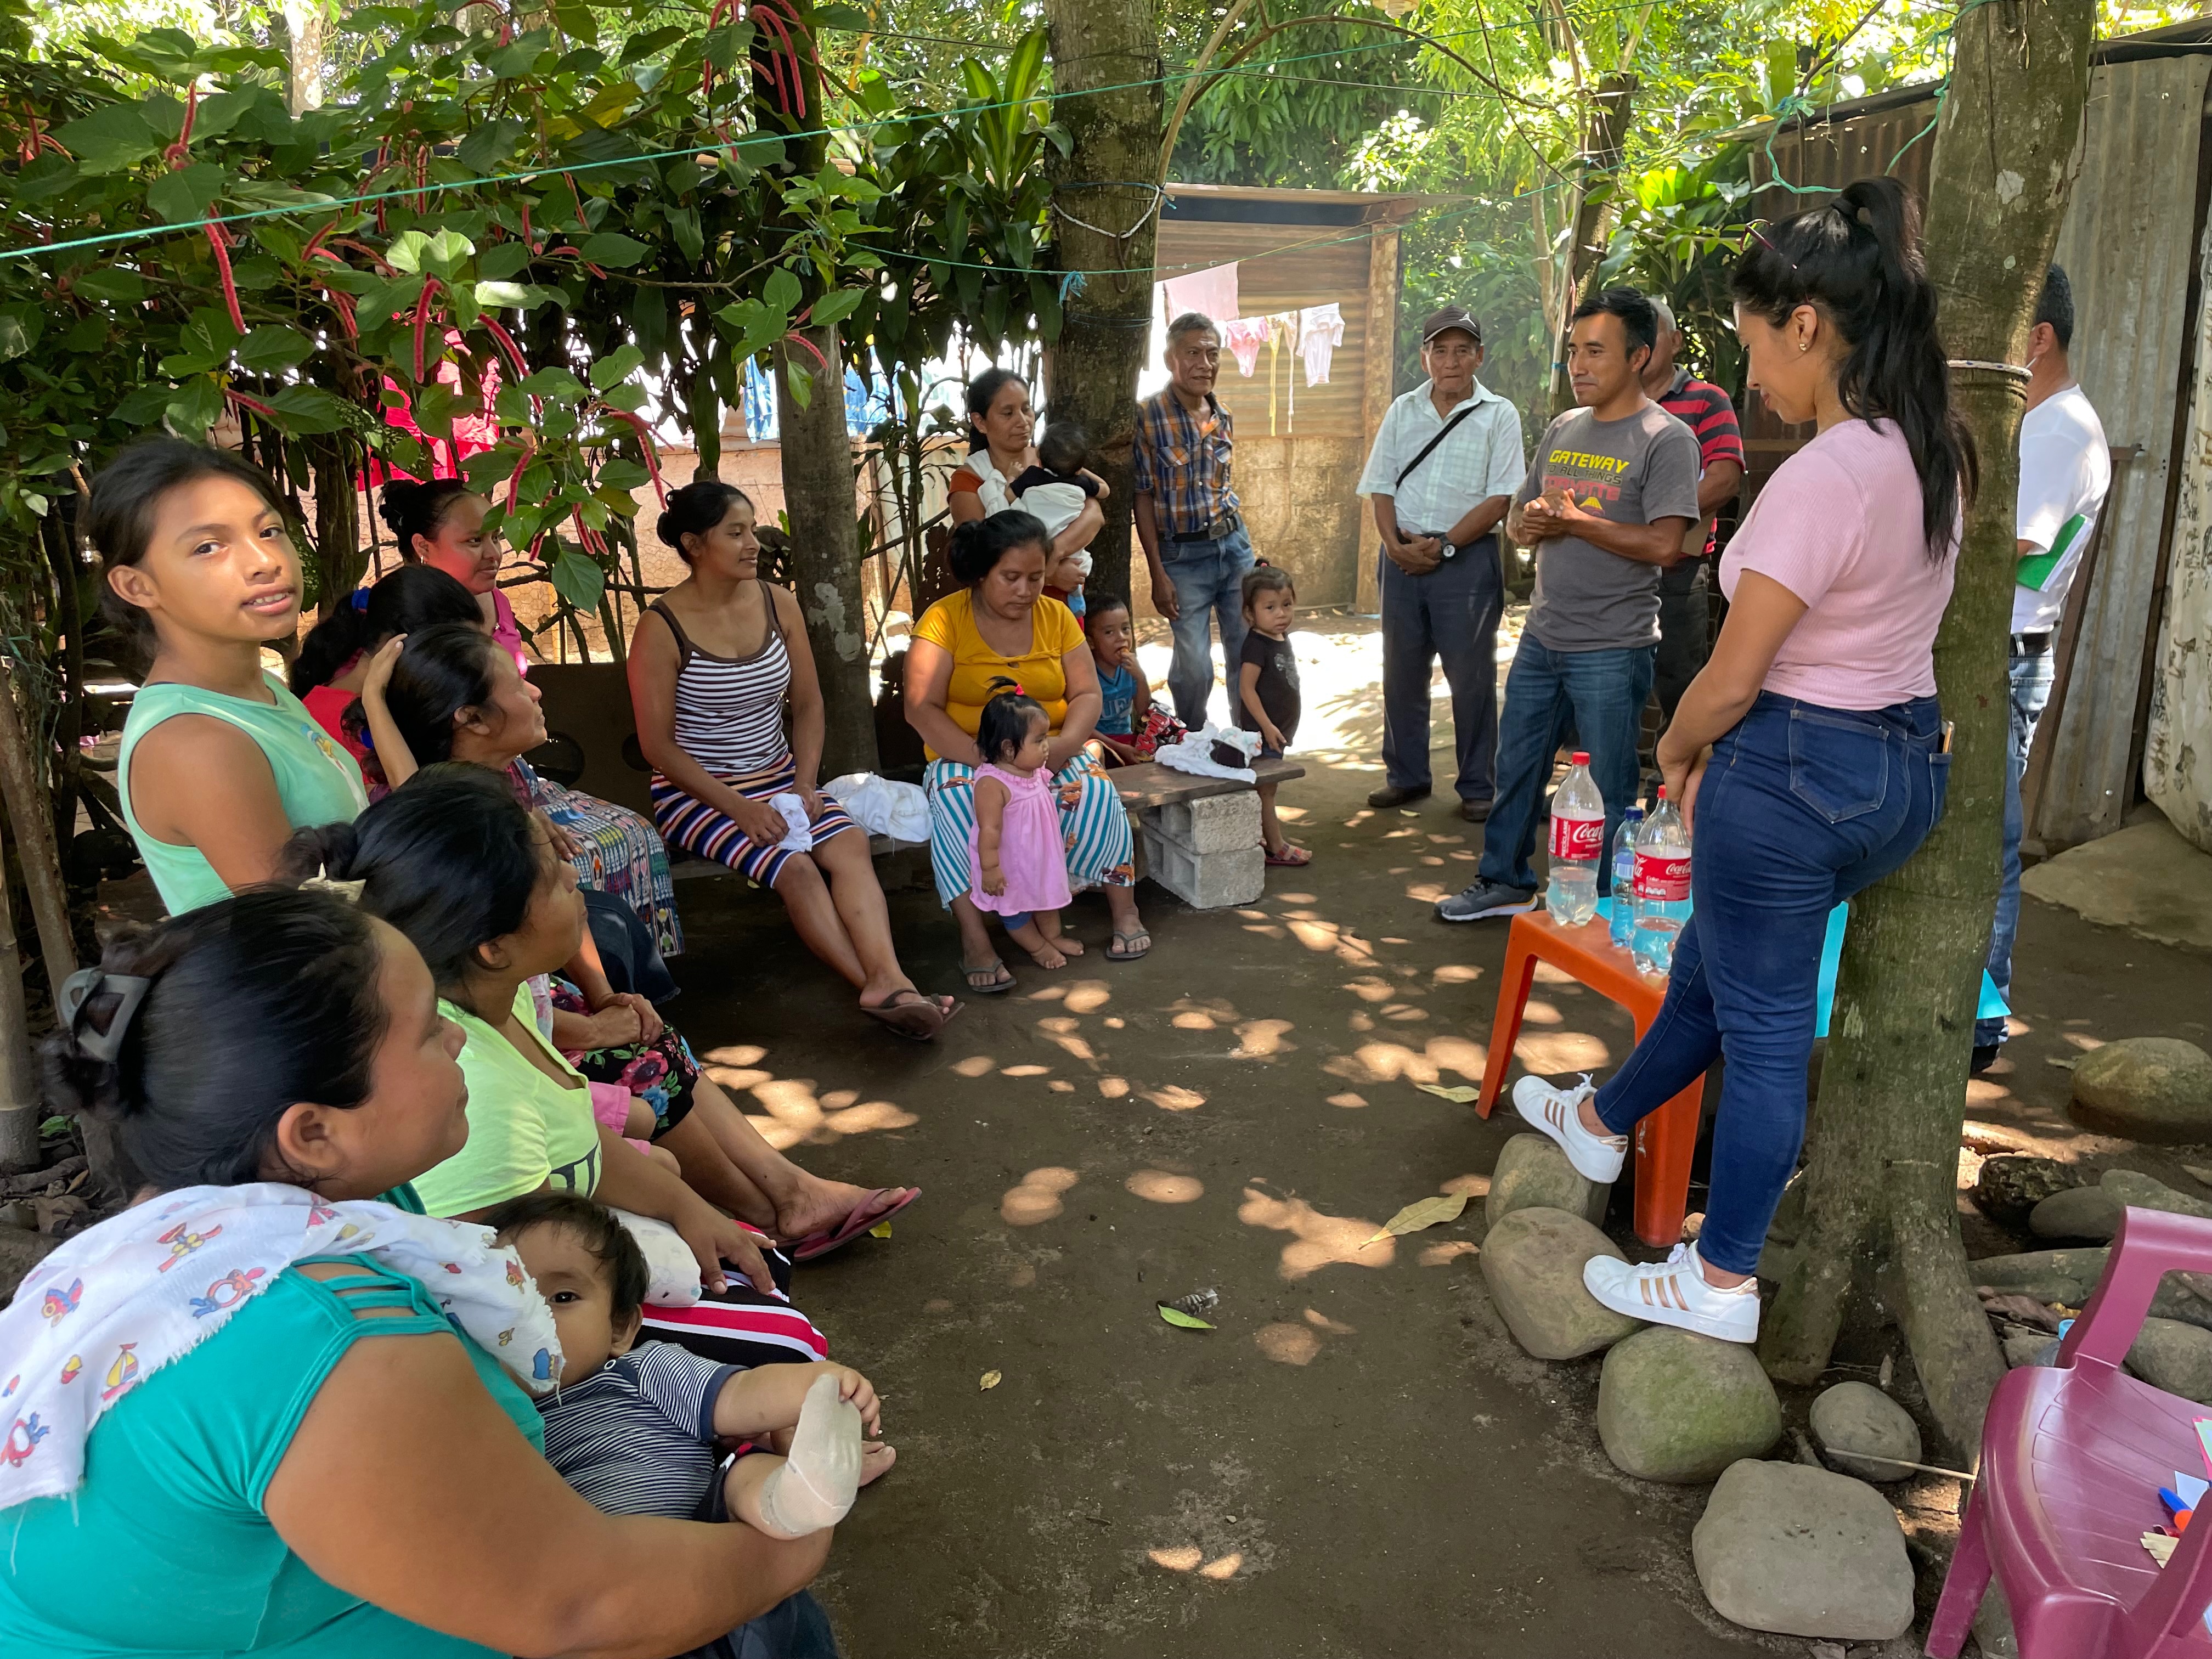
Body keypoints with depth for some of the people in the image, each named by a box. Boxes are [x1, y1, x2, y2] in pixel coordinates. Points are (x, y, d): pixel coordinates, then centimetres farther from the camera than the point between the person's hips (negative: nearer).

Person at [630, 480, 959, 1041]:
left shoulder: (778, 603, 4)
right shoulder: (662, 627, -11)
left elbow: (807, 704, 9)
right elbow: (658, 745, -11)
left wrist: (805, 785, -7)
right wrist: (736, 806, -19)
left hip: (778, 778, 5)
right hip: (696, 793, -4)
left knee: (850, 844, -24)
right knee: (794, 867, -29)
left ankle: (889, 980, -41)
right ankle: (880, 989, -29)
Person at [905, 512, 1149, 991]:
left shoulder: (1056, 616, 4)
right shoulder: (944, 620, -8)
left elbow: (1087, 694, 1)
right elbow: (922, 708, -15)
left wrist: (1063, 745, -20)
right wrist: (983, 758, -27)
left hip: (1053, 751, 3)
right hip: (966, 757, -2)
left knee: (1094, 792, -27)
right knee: (957, 805, -34)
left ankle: (1124, 908, -12)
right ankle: (974, 941, -33)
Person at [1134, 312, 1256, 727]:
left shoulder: (1223, 418, 6)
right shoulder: (1148, 416, -11)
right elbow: (1143, 497, -10)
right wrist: (1158, 576, -12)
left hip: (1234, 545, 5)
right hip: (1183, 555, -5)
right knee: (1193, 667, -6)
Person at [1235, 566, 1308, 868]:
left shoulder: (1282, 639, 8)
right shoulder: (1256, 645, -19)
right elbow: (1247, 689, -21)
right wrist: (1267, 726, -24)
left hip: (1279, 728, 9)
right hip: (1262, 731, -9)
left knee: (1267, 788, 17)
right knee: (1265, 788, 0)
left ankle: (1274, 836, 27)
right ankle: (1276, 848, 6)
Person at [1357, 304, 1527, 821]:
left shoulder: (1499, 416, -1)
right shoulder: (1402, 412, 11)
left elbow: (1500, 498, -8)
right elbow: (1381, 487, 9)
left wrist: (1442, 546, -14)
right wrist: (1395, 543, -8)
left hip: (1467, 556, -4)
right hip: (1403, 556, 4)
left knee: (1471, 677, 0)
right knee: (1401, 672, 10)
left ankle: (1478, 787, 10)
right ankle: (1406, 777, 22)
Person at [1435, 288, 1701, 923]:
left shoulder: (1664, 438, -10)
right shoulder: (1562, 430, 11)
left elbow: (1664, 544, -20)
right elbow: (1517, 519, 16)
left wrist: (1572, 521, -17)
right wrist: (1529, 521, -8)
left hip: (1612, 649, -7)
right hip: (1541, 637, 7)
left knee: (1612, 788, 3)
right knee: (1517, 766, 15)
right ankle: (1503, 882, 30)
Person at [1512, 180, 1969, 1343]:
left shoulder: (1823, 476, -24)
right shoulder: (1937, 453, 5)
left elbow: (1733, 680, -19)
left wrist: (1677, 752, 2)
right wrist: (1720, 752, 9)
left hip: (1795, 769, -9)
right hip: (1909, 760, 9)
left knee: (1761, 1021, 4)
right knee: (1714, 958, 25)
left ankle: (1721, 1284, 20)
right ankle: (1604, 1122, 48)